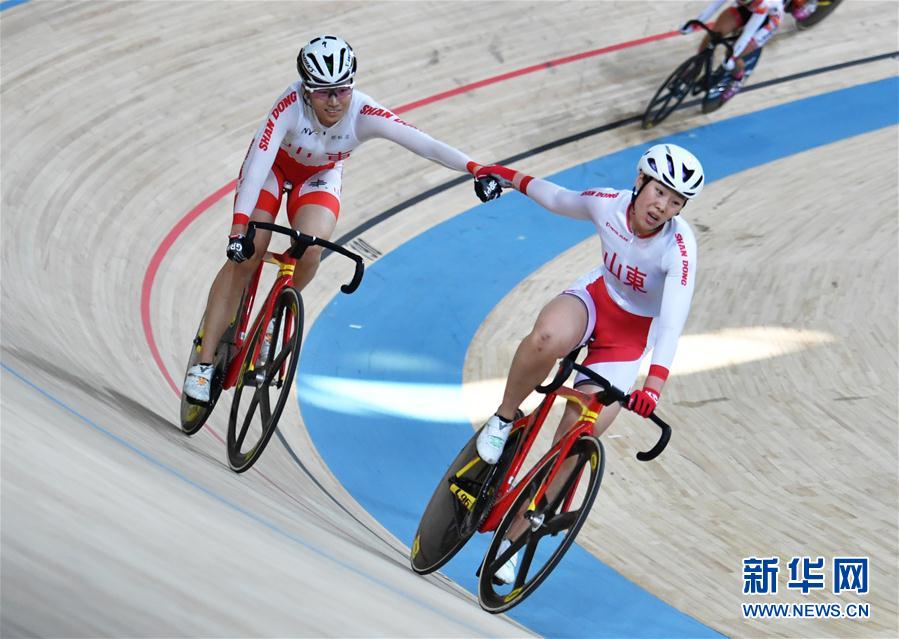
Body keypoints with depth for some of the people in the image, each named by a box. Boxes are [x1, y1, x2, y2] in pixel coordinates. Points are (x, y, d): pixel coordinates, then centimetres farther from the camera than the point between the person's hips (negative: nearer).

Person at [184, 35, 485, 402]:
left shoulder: (364, 115, -32)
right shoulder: (291, 104, -37)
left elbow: (422, 143, -39)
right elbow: (258, 161, -43)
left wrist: (475, 168, -51)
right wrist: (239, 224, -54)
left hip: (320, 176, 2)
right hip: (274, 165, -1)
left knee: (309, 250, -26)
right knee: (245, 255, -16)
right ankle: (204, 360, -10)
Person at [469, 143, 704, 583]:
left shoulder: (679, 248, -28)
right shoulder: (608, 204, -18)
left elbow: (673, 319, -40)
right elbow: (559, 200, 6)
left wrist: (655, 381, -54)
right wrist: (512, 178, 20)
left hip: (631, 337, -1)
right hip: (595, 298, 1)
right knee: (548, 338, -38)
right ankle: (504, 419, -11)